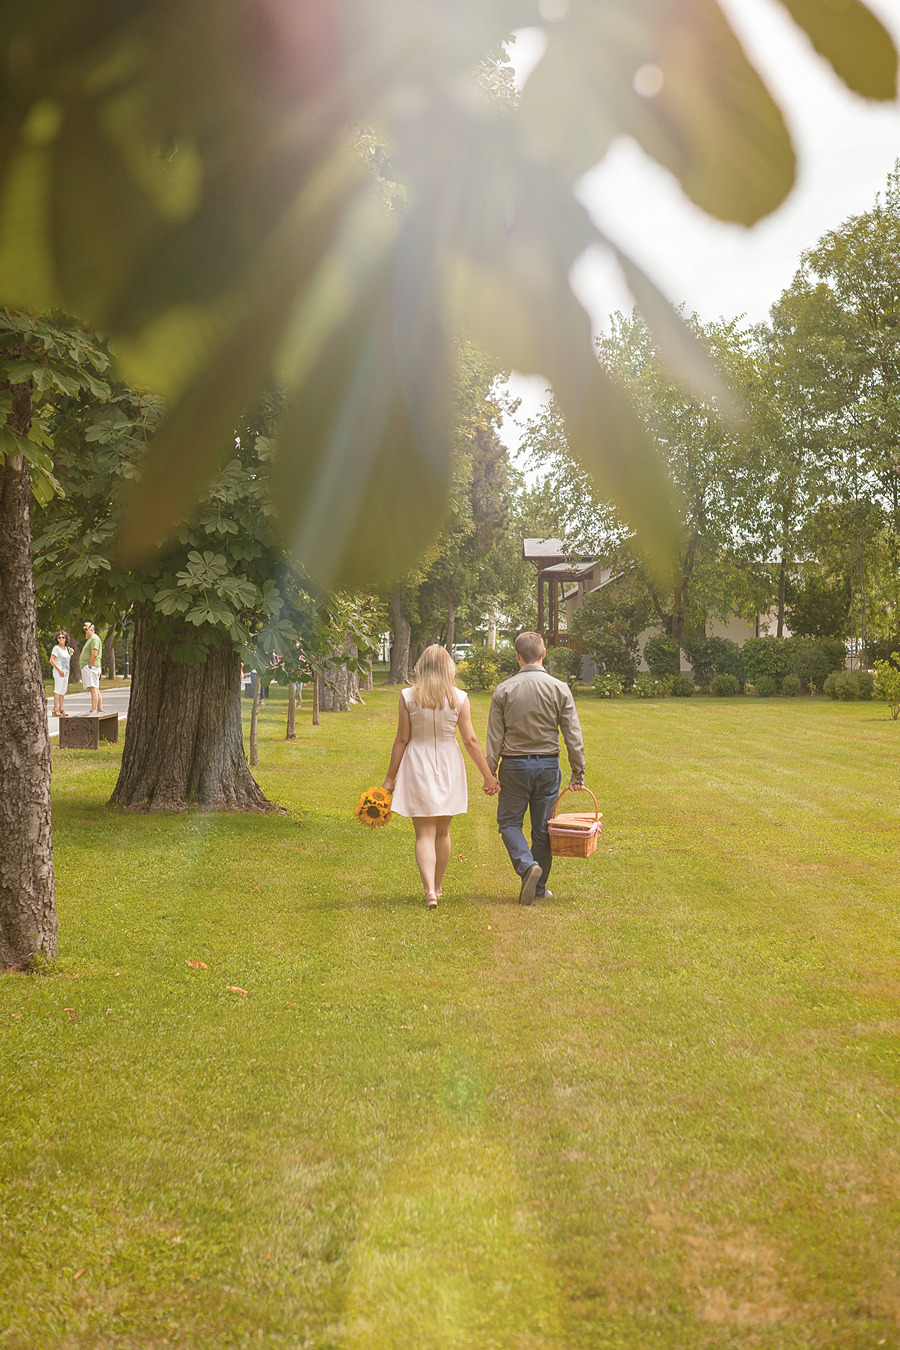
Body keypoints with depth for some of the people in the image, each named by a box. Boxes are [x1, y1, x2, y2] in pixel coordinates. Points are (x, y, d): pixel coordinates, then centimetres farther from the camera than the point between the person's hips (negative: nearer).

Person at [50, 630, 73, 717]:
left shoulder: (67, 648, 14)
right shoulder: (56, 648, -8)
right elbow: (51, 660, -14)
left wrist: (71, 653, 7)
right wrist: (59, 670, -18)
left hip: (66, 672, 8)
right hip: (59, 672, -8)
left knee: (63, 691, 10)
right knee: (58, 690, -10)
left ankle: (61, 709, 15)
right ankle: (55, 710, -12)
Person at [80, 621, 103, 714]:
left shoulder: (94, 639, -10)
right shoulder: (90, 639, 23)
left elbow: (94, 654, -20)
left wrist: (89, 667, -20)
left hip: (90, 667, -11)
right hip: (88, 667, 11)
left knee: (93, 689, -16)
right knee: (96, 690, 9)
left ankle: (93, 711, -23)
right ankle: (100, 710, 10)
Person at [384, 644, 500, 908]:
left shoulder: (408, 697, -6)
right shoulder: (459, 698, -4)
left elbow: (402, 740, -5)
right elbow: (471, 741, -4)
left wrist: (390, 777, 3)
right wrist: (488, 776, 3)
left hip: (418, 767, -2)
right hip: (448, 766, 2)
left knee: (425, 834, 0)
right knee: (443, 832, 18)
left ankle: (430, 891, -16)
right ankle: (437, 887, 31)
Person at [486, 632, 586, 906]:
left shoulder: (504, 690, -4)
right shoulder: (559, 689, -3)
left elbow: (494, 738, -3)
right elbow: (573, 736, -2)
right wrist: (578, 774, 4)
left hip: (514, 764, -1)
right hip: (548, 765, 1)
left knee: (509, 822, 12)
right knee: (542, 828, 11)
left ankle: (527, 865, -13)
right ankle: (538, 887, 19)